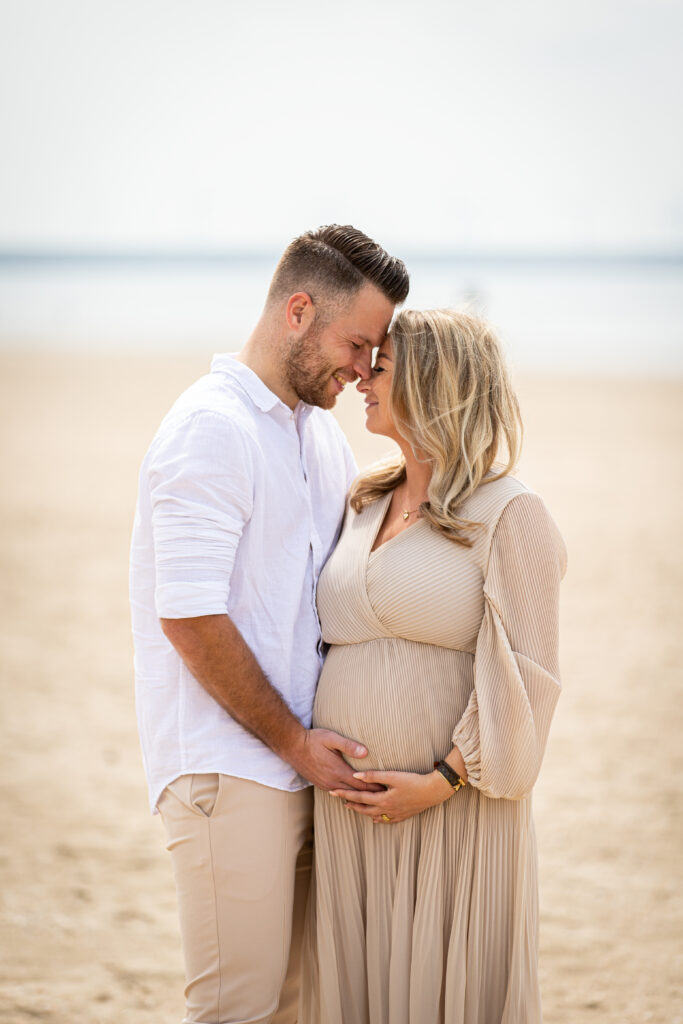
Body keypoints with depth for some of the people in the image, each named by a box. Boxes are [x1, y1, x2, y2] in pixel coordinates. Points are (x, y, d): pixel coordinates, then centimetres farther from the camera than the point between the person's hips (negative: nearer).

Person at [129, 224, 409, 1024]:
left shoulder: (319, 429, 16)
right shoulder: (213, 426, -13)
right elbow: (190, 619, -18)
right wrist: (294, 741, -12)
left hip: (300, 761, 9)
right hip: (226, 768, -8)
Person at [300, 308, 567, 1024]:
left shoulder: (506, 514, -7)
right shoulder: (363, 505, 12)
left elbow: (523, 673, -11)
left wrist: (444, 781, -16)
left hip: (455, 806, -6)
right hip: (348, 804, 6)